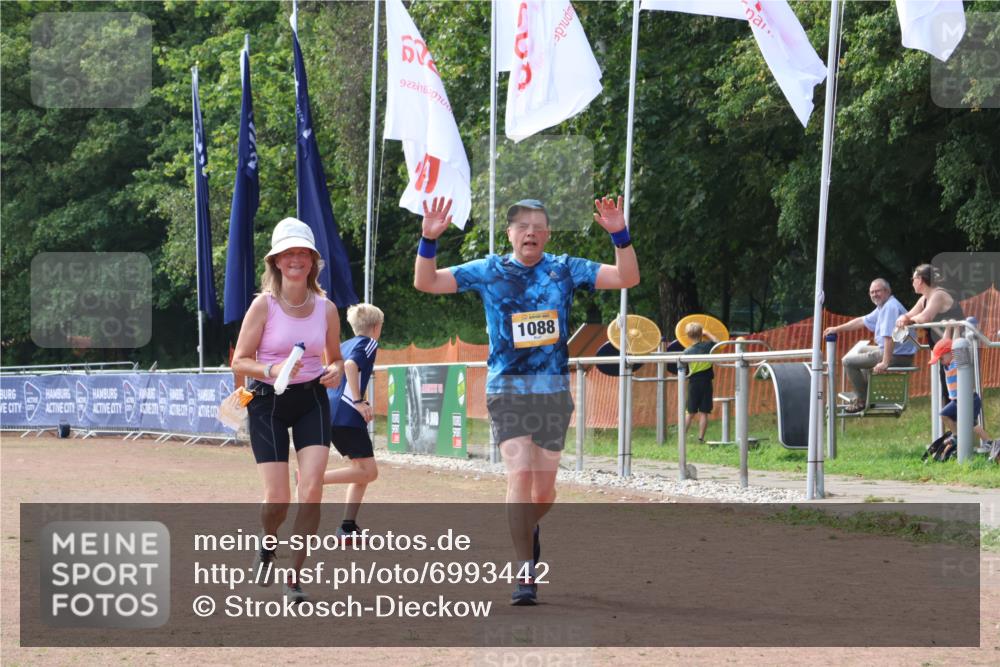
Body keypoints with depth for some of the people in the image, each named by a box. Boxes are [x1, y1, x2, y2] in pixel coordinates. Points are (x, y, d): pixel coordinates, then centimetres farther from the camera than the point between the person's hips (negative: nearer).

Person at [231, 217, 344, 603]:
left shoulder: (326, 308, 0)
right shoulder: (264, 305, -9)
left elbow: (335, 358, 14)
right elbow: (239, 362, -8)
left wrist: (335, 372, -9)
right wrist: (271, 371, -27)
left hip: (312, 401, 2)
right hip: (268, 402, -2)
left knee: (312, 489, -15)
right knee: (277, 498, -6)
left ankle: (294, 578, -3)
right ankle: (268, 545, 31)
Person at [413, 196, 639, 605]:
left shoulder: (565, 270, 4)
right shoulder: (489, 272, 2)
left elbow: (627, 278, -2)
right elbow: (425, 282, 0)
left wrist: (619, 234, -16)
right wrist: (429, 240, -16)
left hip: (554, 390, 2)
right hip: (508, 390, -2)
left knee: (545, 487, 6)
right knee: (520, 475, -17)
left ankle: (528, 529, 41)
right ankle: (525, 573, -15)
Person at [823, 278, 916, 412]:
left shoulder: (890, 307, -21)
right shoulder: (882, 307, 14)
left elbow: (889, 336, -30)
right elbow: (863, 321, 24)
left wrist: (885, 363, -34)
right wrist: (837, 329, 25)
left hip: (897, 356, -11)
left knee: (848, 361, -7)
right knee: (860, 349, 35)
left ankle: (862, 400, 1)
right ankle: (865, 391, 32)